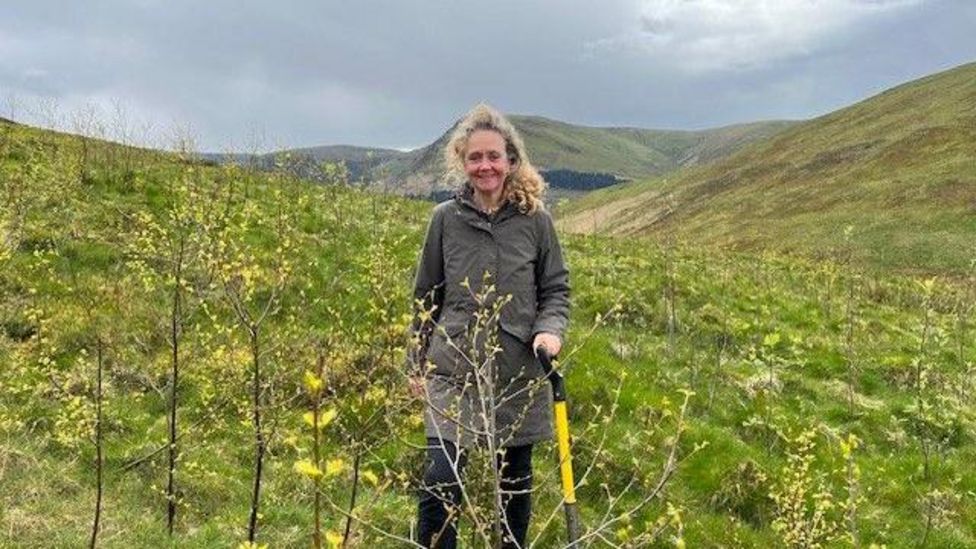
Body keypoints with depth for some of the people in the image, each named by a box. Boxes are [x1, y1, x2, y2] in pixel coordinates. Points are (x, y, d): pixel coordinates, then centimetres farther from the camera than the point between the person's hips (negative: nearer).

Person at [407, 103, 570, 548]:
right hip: (453, 371, -1)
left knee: (516, 481, 15)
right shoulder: (446, 219, -1)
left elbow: (556, 289, 7)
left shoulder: (535, 220, -1)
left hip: (520, 374, 1)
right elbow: (426, 297, 8)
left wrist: (550, 329, -13)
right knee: (440, 482, -8)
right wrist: (418, 365, 11)